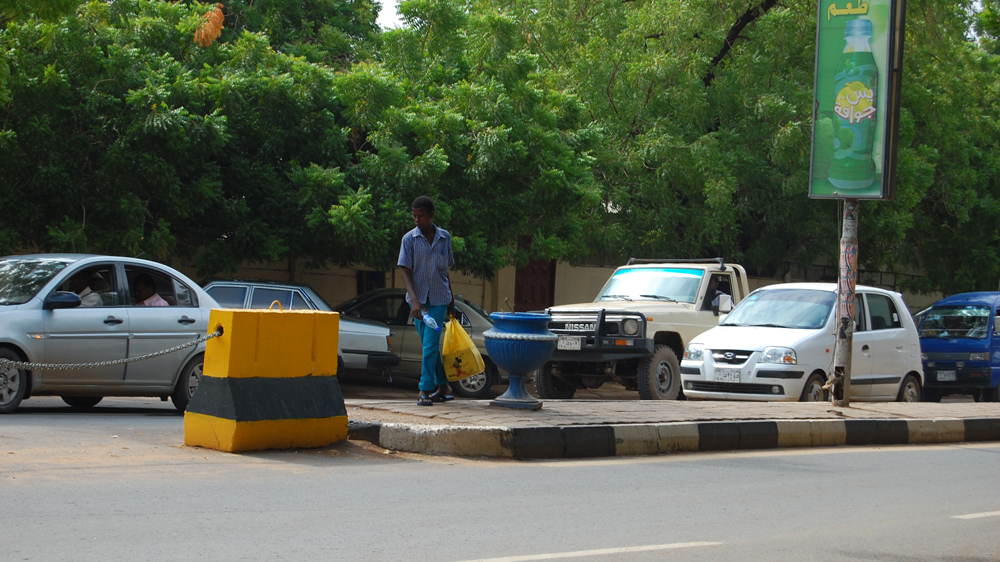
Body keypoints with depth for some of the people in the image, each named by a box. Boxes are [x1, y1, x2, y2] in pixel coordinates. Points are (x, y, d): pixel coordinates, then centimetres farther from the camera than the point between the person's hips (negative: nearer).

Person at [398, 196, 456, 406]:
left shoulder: (445, 238, 3)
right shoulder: (409, 239, -2)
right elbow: (406, 271, -7)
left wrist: (451, 301, 16)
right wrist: (414, 300, -19)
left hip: (439, 299, -1)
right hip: (418, 299, 1)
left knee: (430, 345, -10)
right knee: (429, 345, 9)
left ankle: (425, 391, -9)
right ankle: (442, 386, 22)